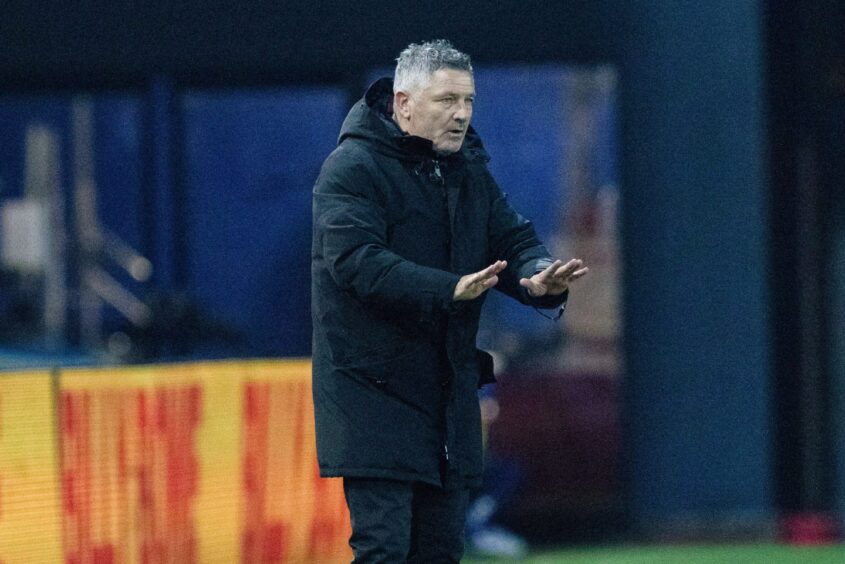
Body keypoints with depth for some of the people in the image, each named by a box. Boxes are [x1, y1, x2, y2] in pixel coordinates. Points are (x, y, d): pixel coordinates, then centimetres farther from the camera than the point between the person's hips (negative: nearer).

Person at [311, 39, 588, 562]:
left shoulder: (468, 170, 13)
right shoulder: (351, 168, -11)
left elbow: (512, 239, 9)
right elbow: (356, 260, -24)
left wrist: (539, 278, -17)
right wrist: (447, 289, -36)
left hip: (449, 391, 8)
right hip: (373, 387, -8)